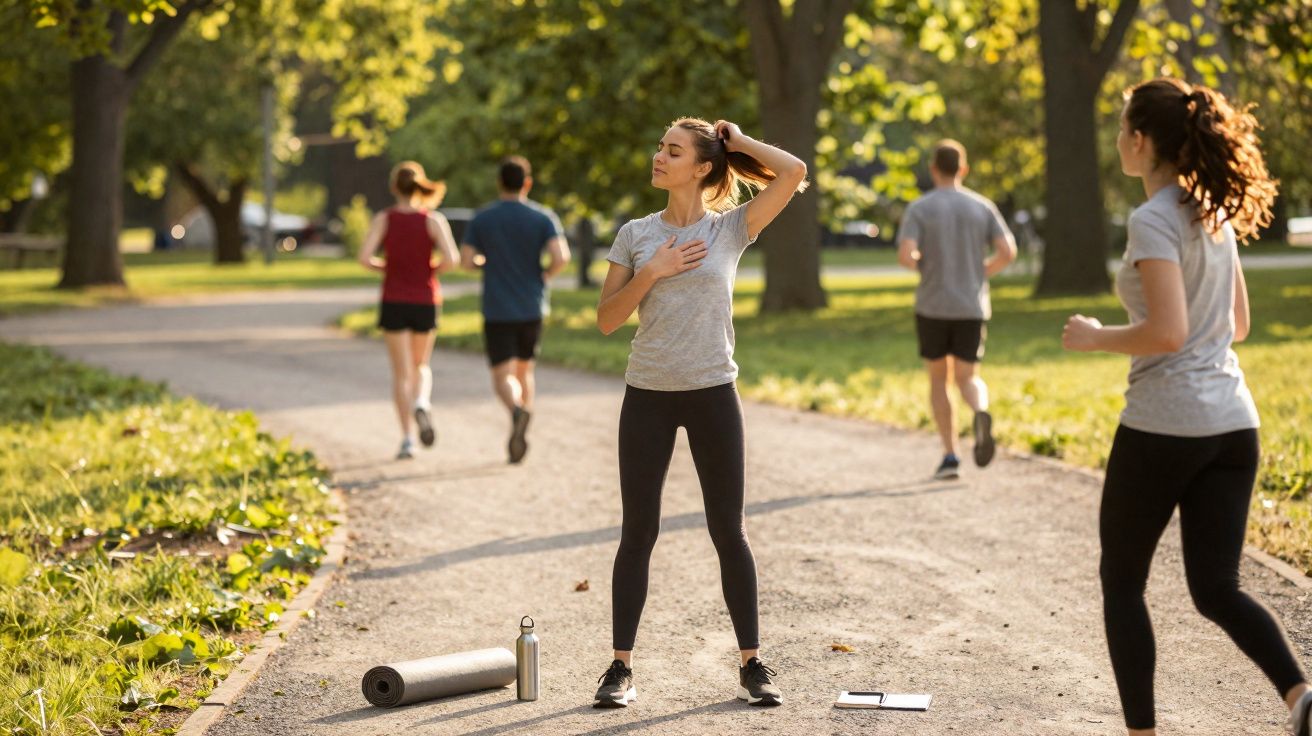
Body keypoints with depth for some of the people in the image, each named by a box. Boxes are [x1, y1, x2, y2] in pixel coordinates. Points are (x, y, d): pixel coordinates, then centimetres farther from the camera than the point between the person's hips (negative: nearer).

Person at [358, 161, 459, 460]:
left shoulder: (383, 218, -4)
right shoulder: (434, 219, -5)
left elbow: (365, 258, -12)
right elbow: (451, 259, -16)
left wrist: (386, 268, 8)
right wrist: (430, 271, 5)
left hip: (394, 303, 0)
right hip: (425, 301, 0)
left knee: (401, 372, 5)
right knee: (421, 366, 19)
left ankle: (407, 439, -4)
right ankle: (422, 405, -13)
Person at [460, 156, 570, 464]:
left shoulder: (481, 219, -1)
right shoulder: (543, 217, -3)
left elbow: (466, 261, -5)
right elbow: (561, 257, -16)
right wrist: (545, 275, 4)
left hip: (497, 311, -1)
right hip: (533, 308, 2)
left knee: (502, 376, -2)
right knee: (525, 370, 18)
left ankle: (517, 410, -34)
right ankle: (519, 439, 18)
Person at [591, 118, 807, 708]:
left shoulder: (731, 229, -1)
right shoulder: (635, 235, 5)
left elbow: (793, 172, -13)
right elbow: (607, 320, 2)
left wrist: (736, 140, -1)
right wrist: (651, 273, -11)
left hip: (713, 394, -1)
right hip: (647, 396, 2)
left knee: (729, 531, 4)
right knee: (638, 532, 4)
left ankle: (751, 665, 13)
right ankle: (621, 667, 11)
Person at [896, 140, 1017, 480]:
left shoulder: (919, 208, -5)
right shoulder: (982, 206, 3)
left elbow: (906, 256, -17)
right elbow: (1007, 252, -6)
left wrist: (923, 266, 6)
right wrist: (981, 272, 12)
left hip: (932, 308, -1)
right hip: (972, 308, 2)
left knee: (938, 379, 14)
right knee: (968, 379, 10)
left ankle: (950, 455, 8)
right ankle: (981, 413, -26)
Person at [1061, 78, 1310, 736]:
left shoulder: (1153, 221, -13)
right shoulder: (1216, 215, 11)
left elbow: (1168, 333, -22)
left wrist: (1096, 338, -7)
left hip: (1163, 427, -7)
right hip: (1232, 423, 7)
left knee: (1121, 584, 11)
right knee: (1216, 588, 9)